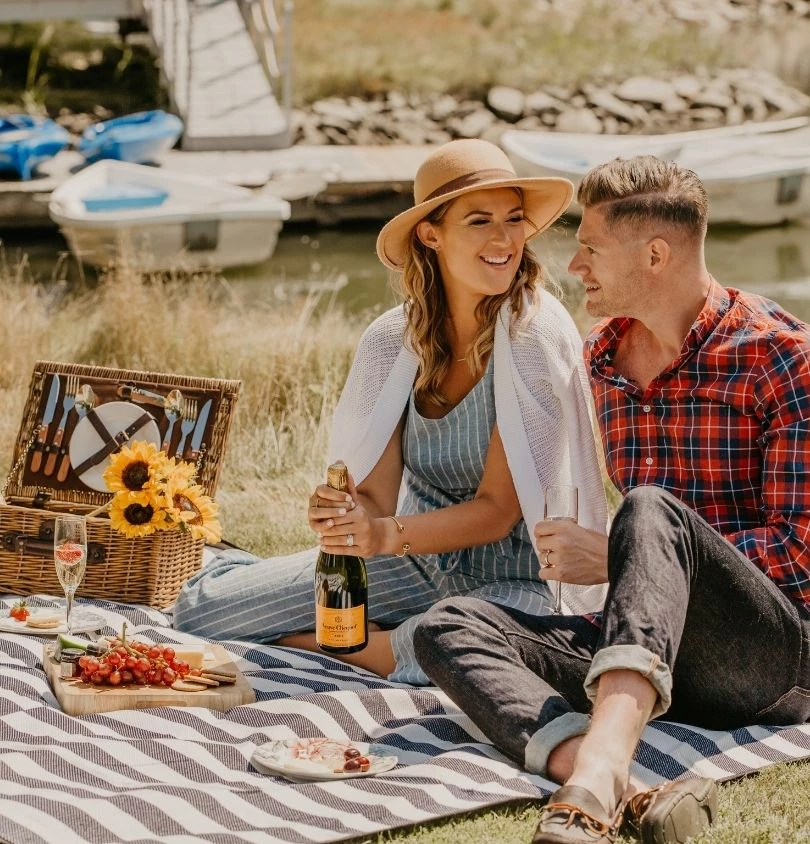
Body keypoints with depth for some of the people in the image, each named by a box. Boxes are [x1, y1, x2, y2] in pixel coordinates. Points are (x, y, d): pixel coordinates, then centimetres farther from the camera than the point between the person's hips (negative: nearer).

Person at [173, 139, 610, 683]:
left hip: (512, 580, -4)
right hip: (417, 560, 4)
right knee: (202, 605, -3)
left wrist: (389, 534, -35)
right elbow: (376, 494, -6)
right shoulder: (395, 339, -4)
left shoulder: (537, 334, -18)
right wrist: (344, 512, -30)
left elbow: (497, 510, -20)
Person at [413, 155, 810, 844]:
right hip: (647, 647, 6)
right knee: (450, 626, -17)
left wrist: (613, 559, -14)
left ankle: (595, 778, -58)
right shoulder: (599, 360, 15)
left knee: (649, 511, -34)